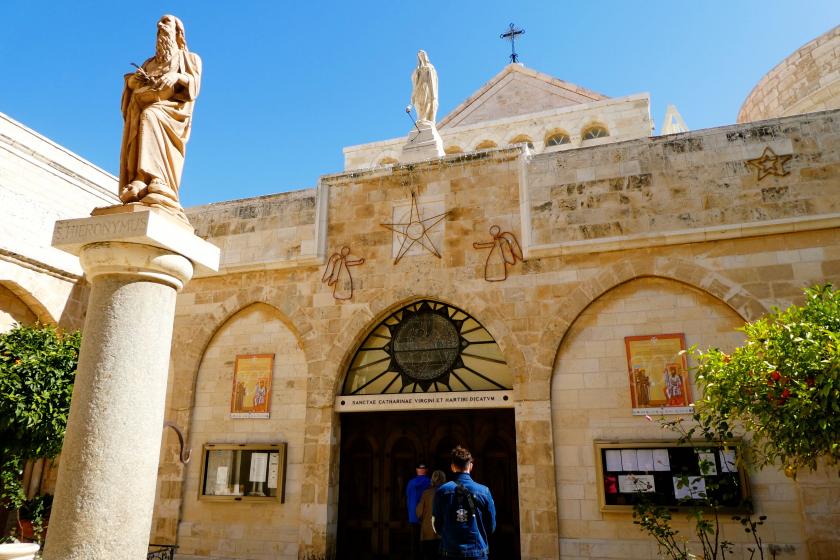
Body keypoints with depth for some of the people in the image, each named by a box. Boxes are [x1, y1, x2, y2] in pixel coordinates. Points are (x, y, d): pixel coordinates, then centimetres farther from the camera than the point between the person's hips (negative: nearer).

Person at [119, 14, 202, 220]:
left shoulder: (190, 58, 23)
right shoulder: (150, 62, 36)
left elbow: (193, 85, 6)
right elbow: (132, 82, 25)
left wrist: (170, 79, -9)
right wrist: (136, 78, 3)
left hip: (171, 107, -5)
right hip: (144, 109, 5)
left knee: (150, 117, -37)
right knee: (137, 135, -27)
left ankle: (157, 185, -53)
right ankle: (136, 186, -45)